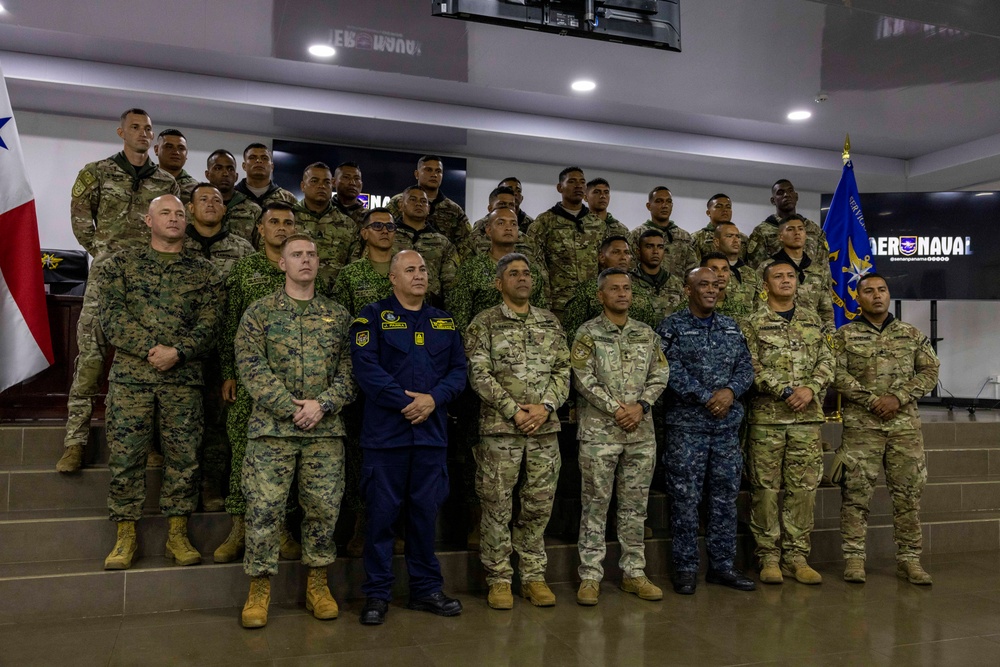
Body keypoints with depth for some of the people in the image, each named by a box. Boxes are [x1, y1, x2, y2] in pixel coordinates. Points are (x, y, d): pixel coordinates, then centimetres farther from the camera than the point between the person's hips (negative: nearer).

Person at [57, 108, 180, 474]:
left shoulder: (167, 182, 13)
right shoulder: (96, 173, 8)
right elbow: (80, 220, 9)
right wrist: (103, 253, 4)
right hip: (106, 275, -2)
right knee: (90, 354, -6)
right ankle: (75, 440, 0)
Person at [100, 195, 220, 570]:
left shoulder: (202, 270, 11)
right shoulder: (122, 264, 10)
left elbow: (209, 324, 2)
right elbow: (112, 316, -2)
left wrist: (177, 352, -14)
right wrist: (150, 348, -14)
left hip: (184, 376, 1)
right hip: (130, 373, 0)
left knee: (183, 455, 2)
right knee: (125, 455, 2)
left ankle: (177, 534, 13)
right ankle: (126, 536, 14)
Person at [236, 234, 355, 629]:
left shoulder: (338, 315, 11)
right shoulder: (260, 312, 6)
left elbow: (349, 370, 5)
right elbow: (251, 366, -5)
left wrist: (322, 405, -11)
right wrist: (291, 407, -13)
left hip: (326, 429, 2)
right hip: (272, 427, -2)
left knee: (323, 507, 6)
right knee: (264, 507, -1)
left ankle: (317, 583, 21)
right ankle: (259, 587, 15)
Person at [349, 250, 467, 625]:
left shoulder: (444, 322, 15)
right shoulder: (373, 317, 1)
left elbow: (458, 370, 8)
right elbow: (366, 368, -11)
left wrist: (433, 399, -10)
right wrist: (405, 402, -16)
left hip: (432, 432, 4)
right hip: (385, 432, -4)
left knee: (426, 511, 11)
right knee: (382, 512, 2)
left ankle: (426, 589, 23)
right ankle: (377, 594, 15)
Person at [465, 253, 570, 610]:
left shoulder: (550, 322, 12)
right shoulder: (484, 323, 0)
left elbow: (563, 370, 8)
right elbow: (479, 374, -8)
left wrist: (545, 406, -8)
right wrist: (514, 411, -13)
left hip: (545, 428, 4)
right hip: (499, 427, -3)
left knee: (539, 505, 9)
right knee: (497, 506, 3)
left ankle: (534, 576, 23)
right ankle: (499, 580, 16)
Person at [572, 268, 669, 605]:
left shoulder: (647, 334, 11)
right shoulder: (588, 333, -1)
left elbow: (660, 375, 6)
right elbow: (584, 379, -9)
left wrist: (641, 406, -9)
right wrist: (616, 409, -14)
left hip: (641, 433, 4)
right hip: (599, 433, -4)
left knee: (635, 505, 11)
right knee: (595, 505, 2)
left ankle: (634, 572, 22)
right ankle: (590, 575, 11)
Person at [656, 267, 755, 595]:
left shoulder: (731, 327, 13)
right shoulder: (671, 327, -2)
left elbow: (746, 367, 9)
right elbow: (672, 371, -13)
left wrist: (731, 391, -10)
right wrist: (707, 397, -17)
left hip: (727, 424, 5)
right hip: (686, 424, -5)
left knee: (725, 496, 10)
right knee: (685, 497, 0)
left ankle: (722, 565, 22)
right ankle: (685, 568, 11)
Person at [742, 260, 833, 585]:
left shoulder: (811, 320, 15)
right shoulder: (754, 323, 2)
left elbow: (826, 360, 9)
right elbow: (752, 367, -7)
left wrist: (811, 388, -8)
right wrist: (785, 391, -15)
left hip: (807, 416, 4)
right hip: (767, 416, -4)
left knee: (804, 487, 6)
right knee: (766, 488, 0)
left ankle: (796, 556, 16)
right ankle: (769, 557, 10)